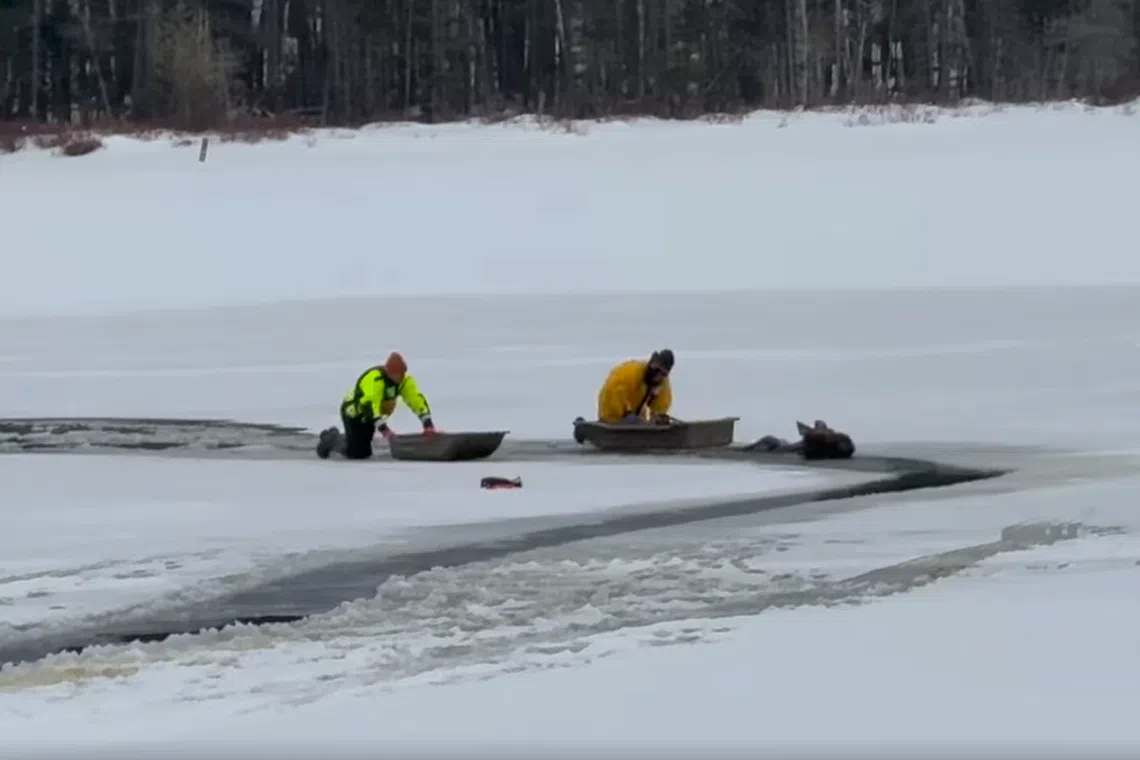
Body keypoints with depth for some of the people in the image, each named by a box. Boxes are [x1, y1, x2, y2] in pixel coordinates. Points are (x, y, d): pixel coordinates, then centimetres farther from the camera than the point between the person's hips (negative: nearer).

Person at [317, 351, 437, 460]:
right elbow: (370, 404, -46)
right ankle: (332, 440, 13)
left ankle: (335, 437, 32)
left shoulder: (404, 380, -15)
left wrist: (428, 424, -30)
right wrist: (383, 429, -55)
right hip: (354, 413, -7)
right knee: (355, 453, -14)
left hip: (369, 417, 7)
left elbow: (417, 400, -18)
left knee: (364, 453, 11)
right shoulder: (374, 379, -36)